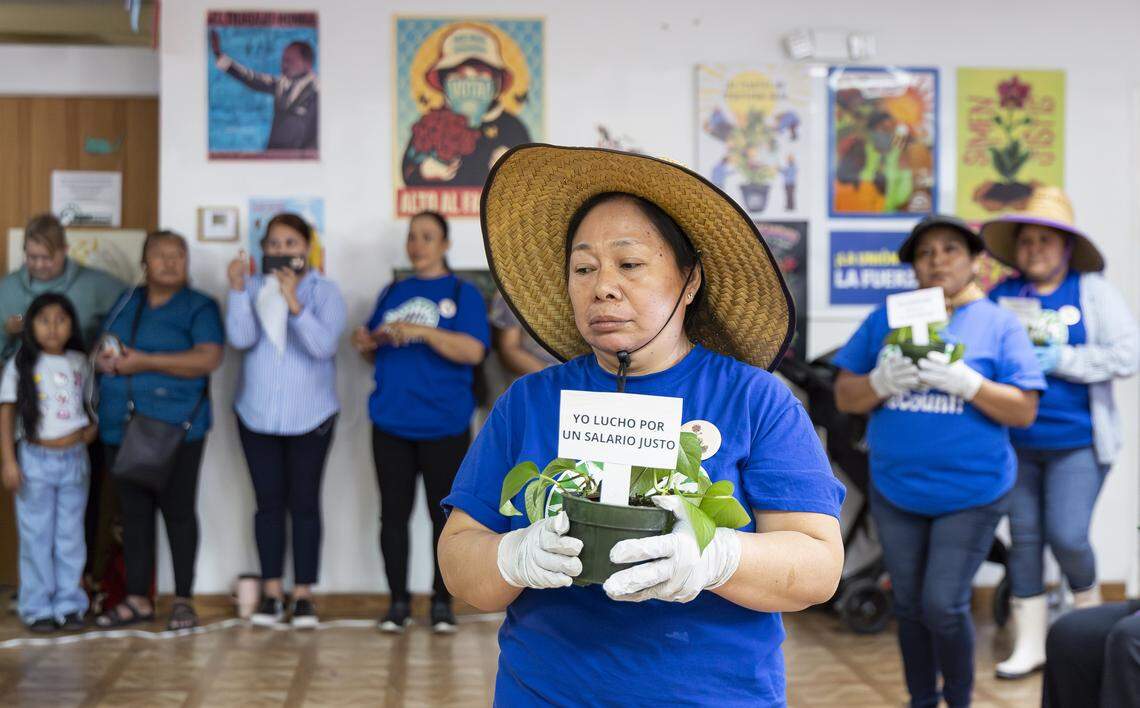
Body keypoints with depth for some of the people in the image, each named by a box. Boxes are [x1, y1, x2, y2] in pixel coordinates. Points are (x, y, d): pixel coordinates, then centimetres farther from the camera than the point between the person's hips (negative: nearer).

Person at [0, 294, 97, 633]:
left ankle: (68, 604, 17)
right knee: (36, 537, 3)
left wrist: (94, 427, -5)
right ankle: (38, 607, 12)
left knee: (70, 536, 8)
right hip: (36, 461, -2)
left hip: (74, 460, 3)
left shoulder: (80, 363, 6)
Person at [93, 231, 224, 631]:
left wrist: (144, 362, -17)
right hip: (122, 429, 5)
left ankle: (183, 600, 8)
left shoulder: (199, 307, -1)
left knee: (178, 511, 0)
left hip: (175, 429, -5)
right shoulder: (126, 304, 16)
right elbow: (100, 349, 24)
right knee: (134, 512, 9)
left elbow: (209, 359, -15)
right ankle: (138, 600, 17)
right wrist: (104, 359, -2)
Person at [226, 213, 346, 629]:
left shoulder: (324, 291, -3)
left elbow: (323, 345, -17)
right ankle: (271, 593, 12)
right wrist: (237, 289, -19)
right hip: (257, 413, 2)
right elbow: (241, 338, -10)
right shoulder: (254, 288, 4)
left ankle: (303, 594, 6)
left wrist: (292, 301, -26)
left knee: (304, 503, 0)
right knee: (269, 502, 5)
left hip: (310, 415, -2)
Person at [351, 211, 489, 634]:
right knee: (394, 513, 5)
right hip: (391, 422, 4)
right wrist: (366, 344, -1)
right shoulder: (392, 293, 15)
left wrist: (422, 330, -22)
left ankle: (442, 604, 13)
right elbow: (376, 353, 21)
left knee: (443, 513, 3)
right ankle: (398, 602, 13)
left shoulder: (462, 293, 2)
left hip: (444, 426, -4)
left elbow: (473, 351, -13)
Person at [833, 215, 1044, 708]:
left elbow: (1024, 410, -7)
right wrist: (883, 382, -18)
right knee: (910, 607, 12)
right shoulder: (886, 319, 5)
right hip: (895, 490, 3)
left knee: (942, 607, -7)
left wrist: (966, 383, -22)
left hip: (971, 494, -3)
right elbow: (845, 396, 3)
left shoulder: (998, 324, -2)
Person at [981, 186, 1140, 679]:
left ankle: (1089, 606, 26)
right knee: (1024, 538, 7)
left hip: (1076, 441, -3)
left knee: (1066, 536, -8)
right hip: (1016, 441, 3)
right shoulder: (1002, 296, 3)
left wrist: (1058, 359, -15)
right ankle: (1030, 644, 18)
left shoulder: (1093, 291, -2)